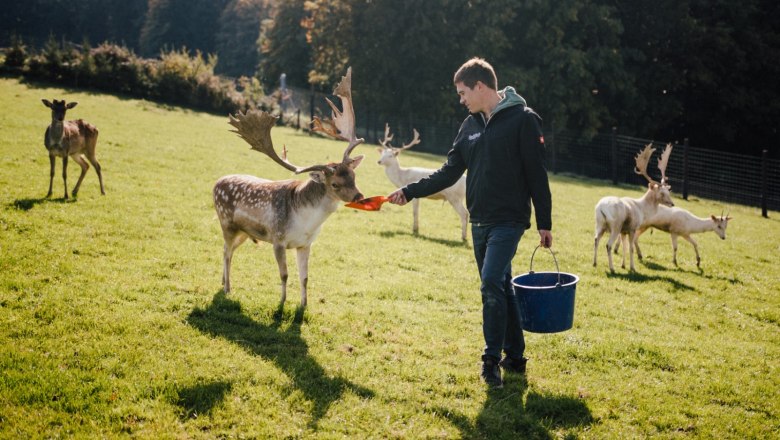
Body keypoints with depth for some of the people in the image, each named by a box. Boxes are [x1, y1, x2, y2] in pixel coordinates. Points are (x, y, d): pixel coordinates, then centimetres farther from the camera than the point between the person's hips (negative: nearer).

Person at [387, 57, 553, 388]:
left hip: (509, 221, -7)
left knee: (491, 283, -17)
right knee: (499, 287, 12)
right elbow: (449, 172, 13)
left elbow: (537, 175, -10)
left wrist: (544, 224, -10)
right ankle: (515, 357, 22)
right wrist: (409, 192, 6)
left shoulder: (522, 119, -9)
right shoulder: (471, 125, 11)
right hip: (479, 221, 7)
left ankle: (492, 359, -5)